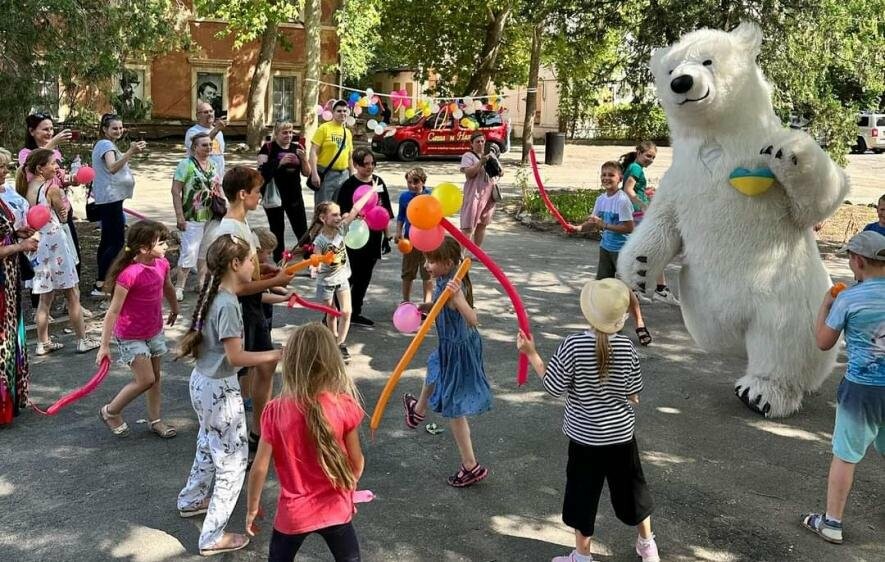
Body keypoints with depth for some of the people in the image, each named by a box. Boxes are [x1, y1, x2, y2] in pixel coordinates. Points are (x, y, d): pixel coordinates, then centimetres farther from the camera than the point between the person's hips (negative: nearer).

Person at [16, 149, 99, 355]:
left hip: (36, 245, 7)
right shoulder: (51, 188, -15)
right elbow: (64, 216, -4)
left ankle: (43, 342, 21)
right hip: (55, 243, -7)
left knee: (45, 297, 16)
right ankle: (83, 340, 13)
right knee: (72, 295, 6)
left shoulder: (27, 188, 4)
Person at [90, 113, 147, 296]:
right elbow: (112, 168, -34)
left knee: (107, 240, 14)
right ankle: (100, 284, -13)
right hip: (110, 199, -11)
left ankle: (102, 282, 20)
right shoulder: (106, 145, -13)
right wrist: (131, 152, -43)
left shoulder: (105, 144, 19)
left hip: (107, 199, 11)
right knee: (117, 242, -12)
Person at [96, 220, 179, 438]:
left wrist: (174, 308, 32)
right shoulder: (130, 274, -29)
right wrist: (104, 345, -19)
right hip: (131, 336, -7)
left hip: (155, 331, 7)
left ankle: (155, 420, 31)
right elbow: (113, 311, -23)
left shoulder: (162, 265, -8)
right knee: (145, 380, -7)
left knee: (155, 377, 15)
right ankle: (110, 412, 15)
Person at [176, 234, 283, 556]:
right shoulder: (228, 304, -25)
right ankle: (212, 537, 10)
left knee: (209, 446, 30)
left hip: (203, 382, 9)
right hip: (220, 389, -9)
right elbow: (235, 357, -24)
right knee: (233, 461, 3)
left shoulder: (215, 295, 2)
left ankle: (192, 500, 50)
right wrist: (273, 355, -15)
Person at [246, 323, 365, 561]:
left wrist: (252, 508, 5)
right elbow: (357, 461, -6)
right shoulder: (344, 405, -18)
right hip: (334, 509, 0)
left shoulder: (275, 411, -17)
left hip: (292, 513, 0)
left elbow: (259, 468, -11)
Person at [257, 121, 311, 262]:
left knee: (302, 229, 3)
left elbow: (306, 173, 7)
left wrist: (303, 158, -12)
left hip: (294, 195, 3)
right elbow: (262, 171, -12)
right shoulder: (268, 148, -3)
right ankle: (279, 263, 13)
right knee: (277, 229, 5)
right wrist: (280, 162, -22)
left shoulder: (296, 147, 8)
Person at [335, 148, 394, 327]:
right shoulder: (349, 185, -10)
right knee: (349, 276, -4)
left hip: (374, 237, 6)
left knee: (364, 278, 14)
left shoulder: (378, 182, 6)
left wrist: (386, 236, 13)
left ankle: (356, 313, 26)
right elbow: (342, 213, -11)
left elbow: (385, 210, 13)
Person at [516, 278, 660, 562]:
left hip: (585, 436, -2)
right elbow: (633, 396, -6)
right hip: (621, 433, 2)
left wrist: (531, 353, -7)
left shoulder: (572, 345, -22)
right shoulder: (626, 347, -14)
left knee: (583, 494, 14)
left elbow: (554, 387, -15)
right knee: (631, 488, 21)